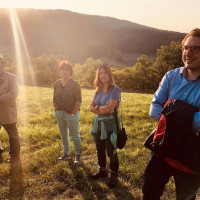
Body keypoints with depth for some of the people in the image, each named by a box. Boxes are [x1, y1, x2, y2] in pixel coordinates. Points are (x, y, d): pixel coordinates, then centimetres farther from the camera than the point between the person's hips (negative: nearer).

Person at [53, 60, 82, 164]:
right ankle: (66, 153, 29)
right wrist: (56, 111, 7)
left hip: (71, 114, -6)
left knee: (75, 135, 2)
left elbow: (78, 101, -11)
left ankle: (78, 156, 13)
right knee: (63, 135, 15)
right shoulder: (57, 83, 6)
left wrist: (73, 113, -12)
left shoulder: (74, 84, -9)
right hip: (60, 113, 6)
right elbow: (55, 99, 13)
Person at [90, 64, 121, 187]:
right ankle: (102, 171, 37)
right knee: (100, 150, 18)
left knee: (111, 152, 3)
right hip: (98, 124, 7)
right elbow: (91, 108, 5)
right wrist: (102, 109, -13)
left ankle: (114, 176, 20)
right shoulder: (99, 90, 8)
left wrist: (98, 108, -6)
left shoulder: (115, 89, -13)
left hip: (110, 125, -7)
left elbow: (110, 108, -21)